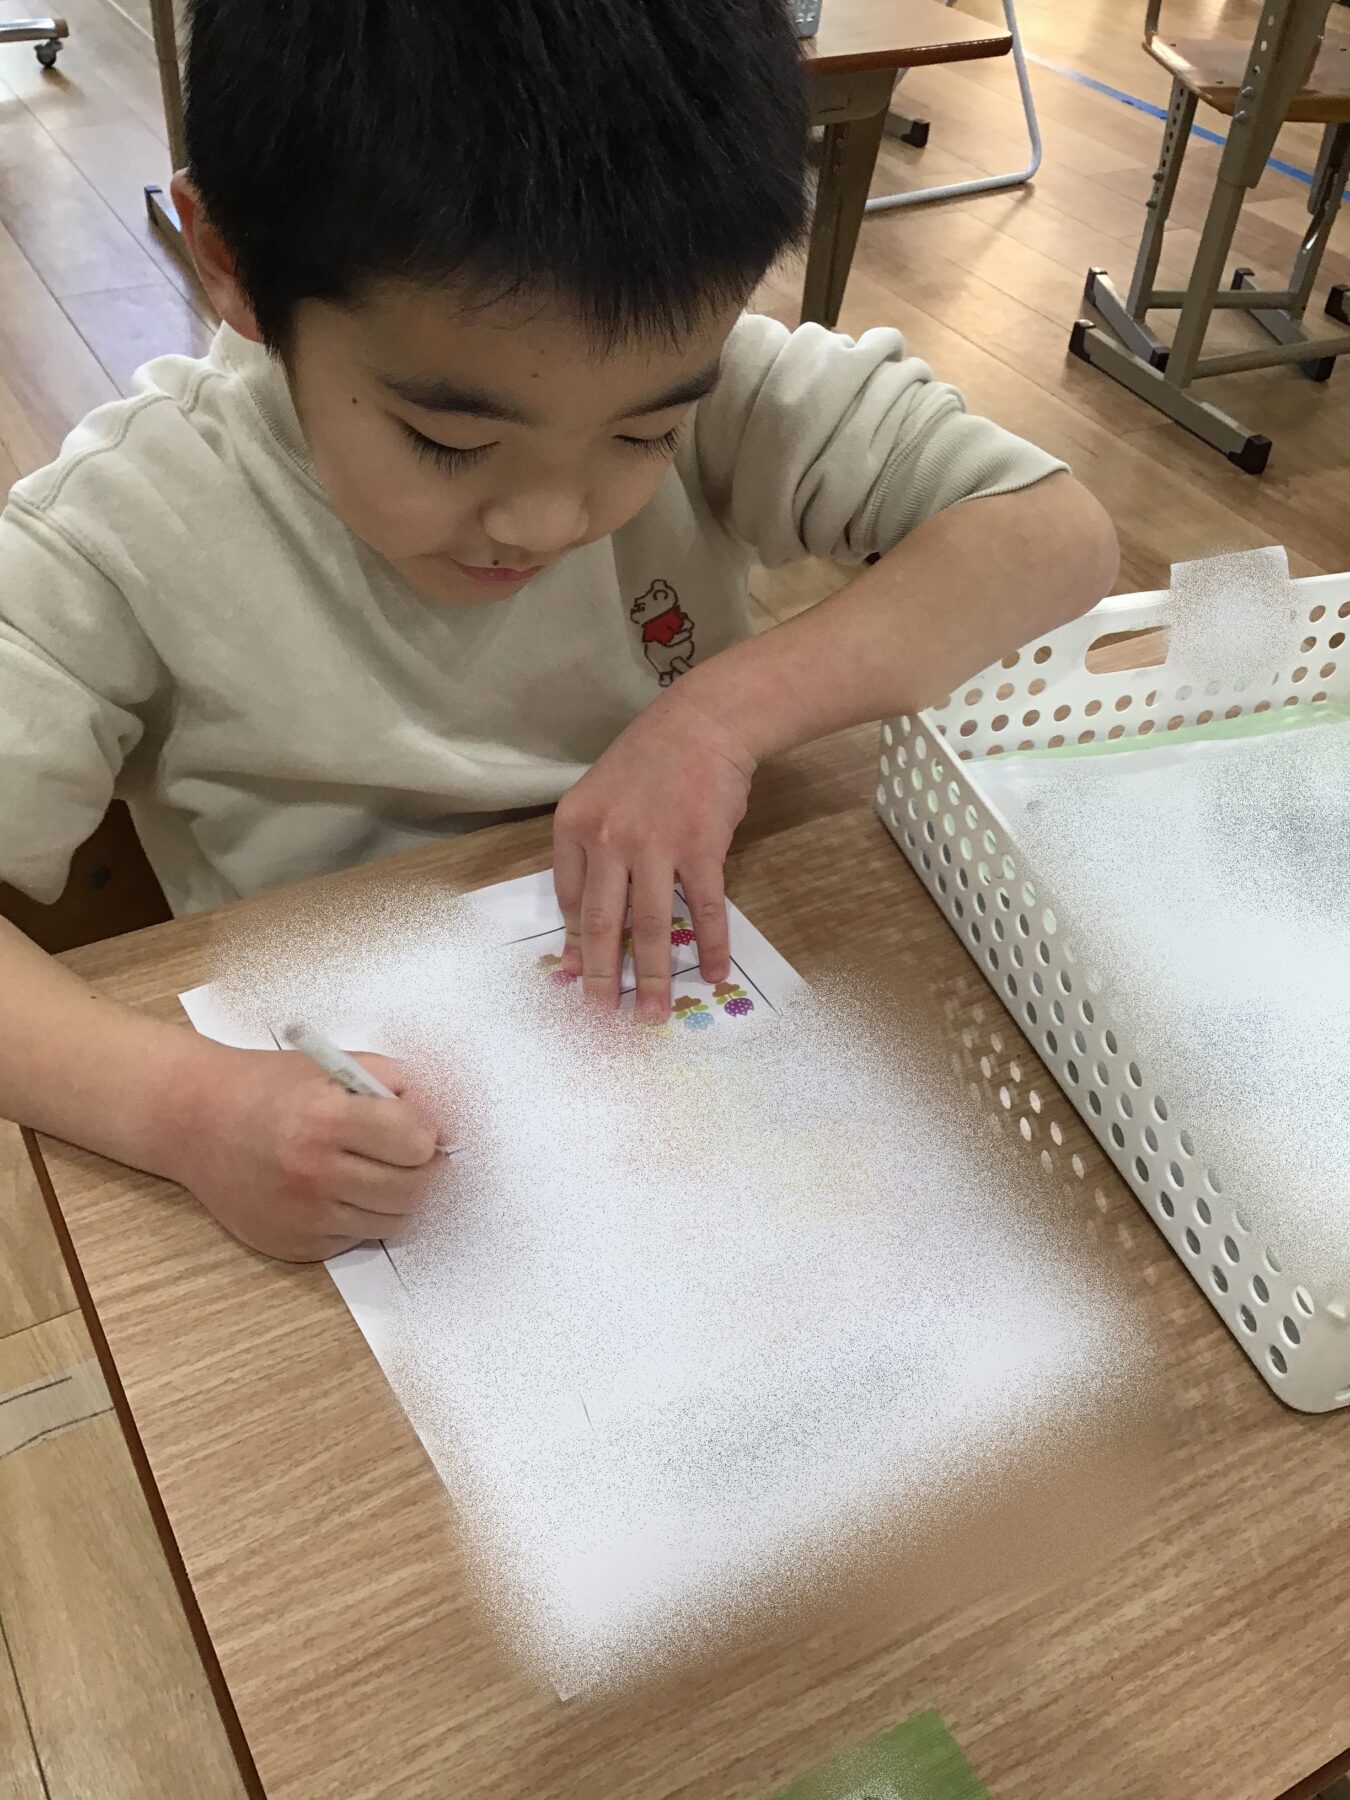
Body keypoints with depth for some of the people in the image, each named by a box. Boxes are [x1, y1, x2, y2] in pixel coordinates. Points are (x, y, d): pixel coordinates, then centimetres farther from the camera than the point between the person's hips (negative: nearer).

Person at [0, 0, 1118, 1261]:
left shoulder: (695, 378, -11)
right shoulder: (129, 541, -17)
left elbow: (1057, 532, -11)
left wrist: (728, 710, -22)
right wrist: (177, 1101, -35)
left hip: (708, 1049, 3)